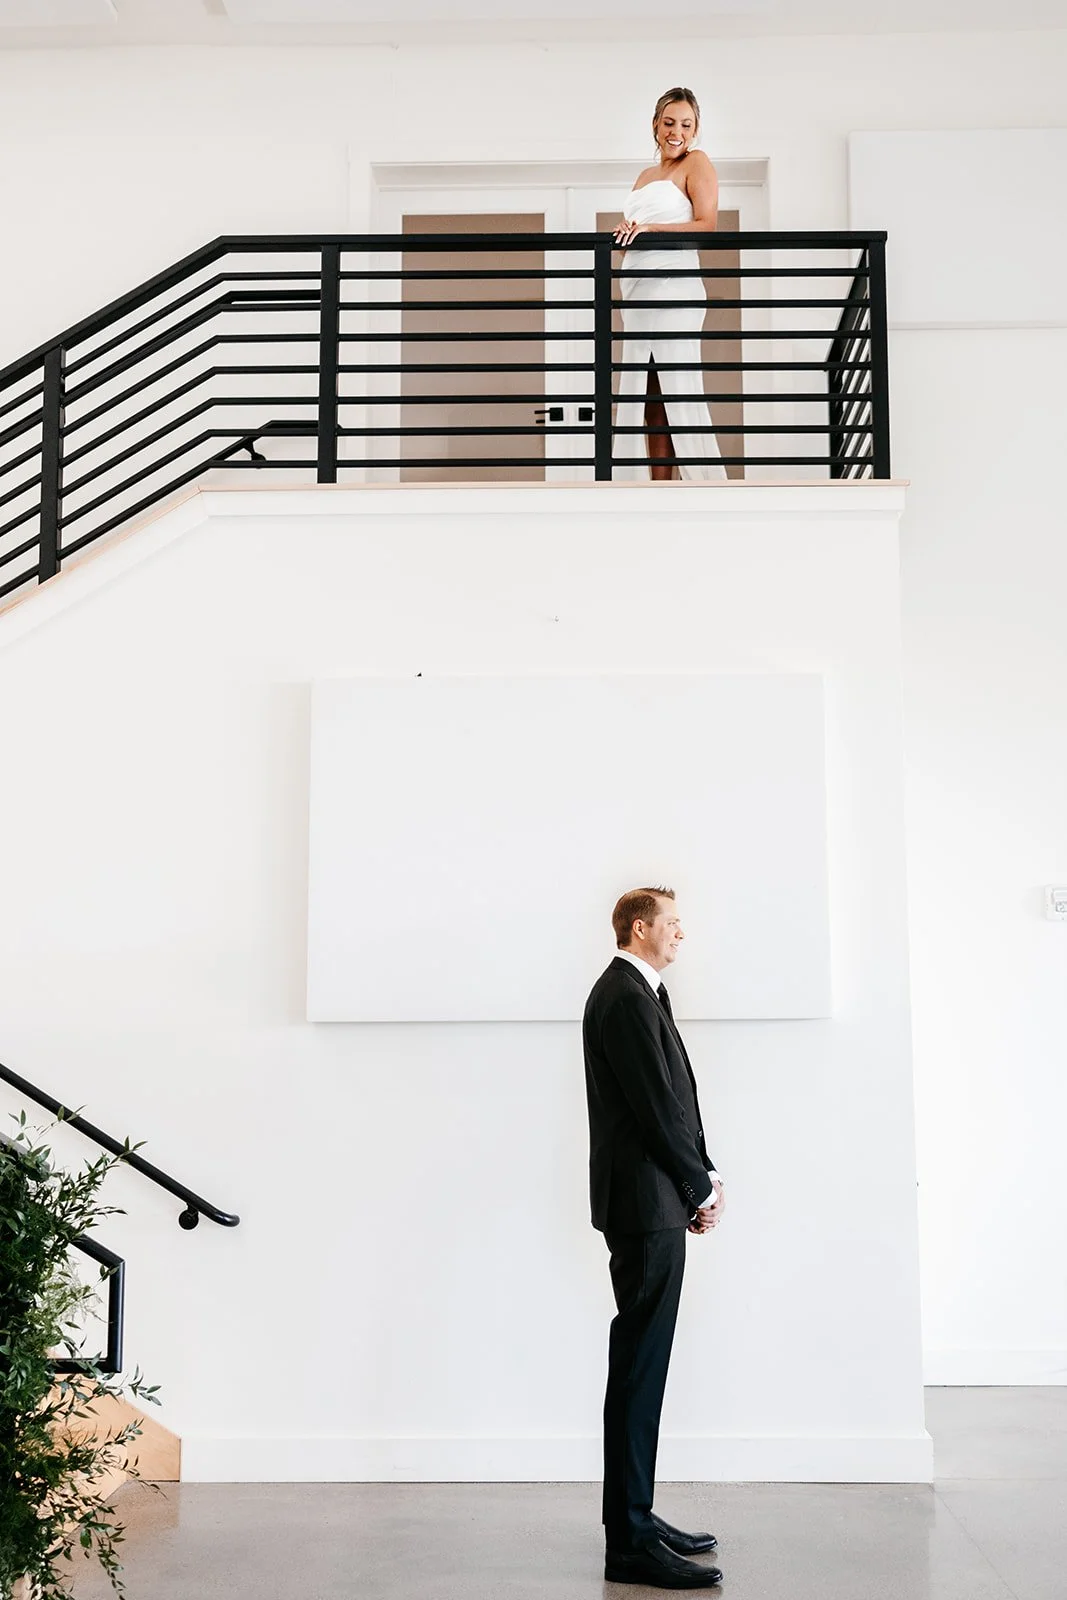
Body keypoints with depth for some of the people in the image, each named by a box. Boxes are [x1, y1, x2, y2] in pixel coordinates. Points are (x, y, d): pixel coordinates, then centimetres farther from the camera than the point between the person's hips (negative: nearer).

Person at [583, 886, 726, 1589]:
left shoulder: (642, 992, 17)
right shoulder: (625, 997, -15)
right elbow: (656, 1107, -18)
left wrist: (705, 1175, 5)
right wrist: (702, 1188, -8)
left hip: (658, 1204, 10)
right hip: (647, 1203, -10)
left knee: (643, 1365, 15)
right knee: (638, 1368, -5)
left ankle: (634, 1514, 26)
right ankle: (631, 1543, 1)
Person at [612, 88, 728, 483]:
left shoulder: (696, 162, 2)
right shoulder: (646, 175, 23)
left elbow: (706, 226, -10)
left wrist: (650, 228, -16)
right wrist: (625, 232, 9)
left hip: (672, 289, -8)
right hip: (638, 292, 8)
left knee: (679, 394, -12)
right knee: (649, 401, 3)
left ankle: (709, 486, -9)